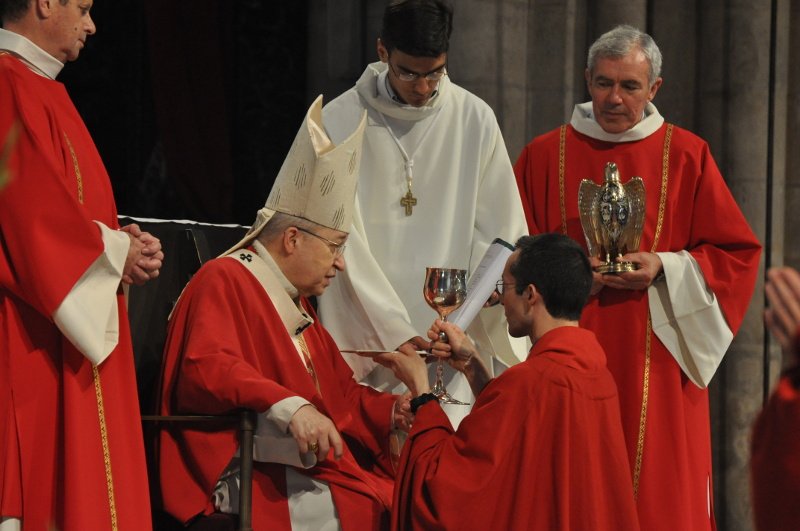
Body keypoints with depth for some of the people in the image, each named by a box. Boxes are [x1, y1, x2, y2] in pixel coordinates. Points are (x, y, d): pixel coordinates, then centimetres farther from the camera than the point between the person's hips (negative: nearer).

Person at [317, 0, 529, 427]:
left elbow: (497, 233, 3)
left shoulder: (475, 120, 2)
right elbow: (346, 244, -7)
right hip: (365, 339, -1)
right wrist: (394, 332, -16)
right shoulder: (338, 122, -3)